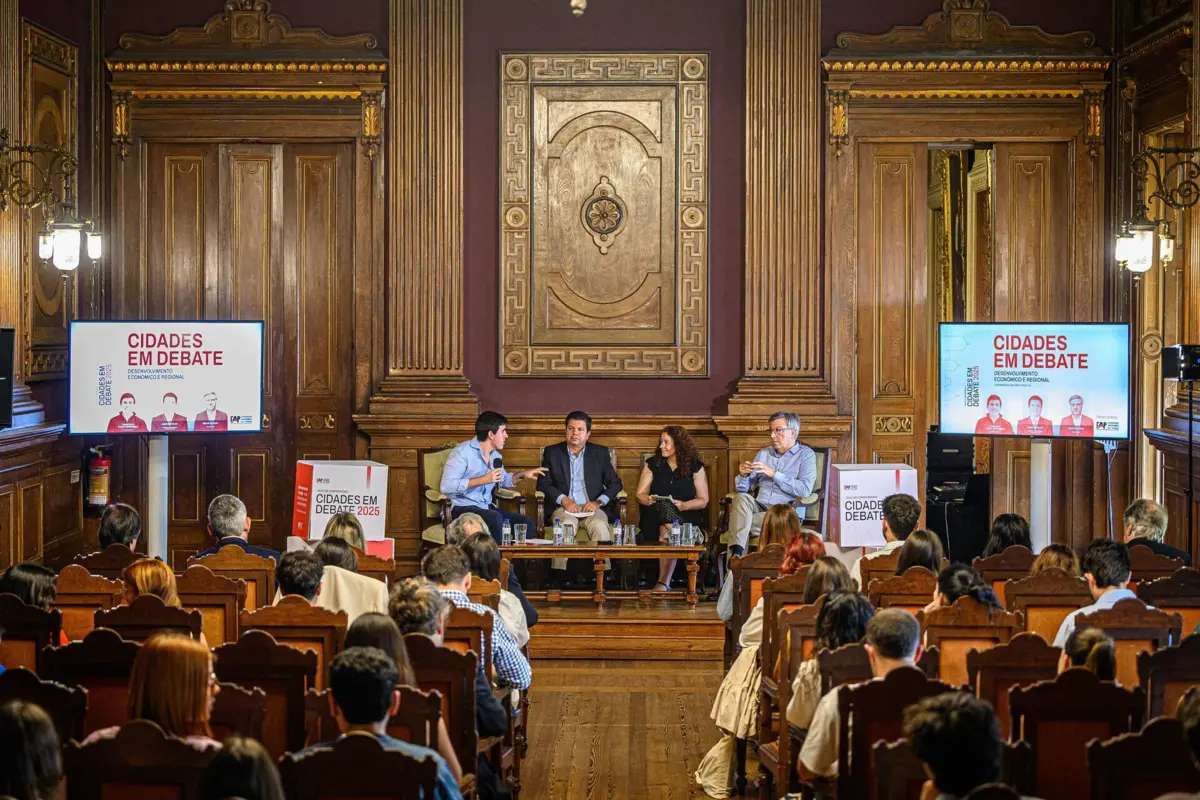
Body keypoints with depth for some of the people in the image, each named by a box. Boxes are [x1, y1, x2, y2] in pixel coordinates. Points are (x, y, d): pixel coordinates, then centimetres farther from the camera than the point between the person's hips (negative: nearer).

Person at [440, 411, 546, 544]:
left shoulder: (495, 456, 13)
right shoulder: (463, 452, -13)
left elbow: (503, 480, 32)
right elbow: (446, 486, -23)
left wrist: (522, 474, 11)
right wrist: (483, 480, -23)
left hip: (487, 507, 8)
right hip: (462, 508, -8)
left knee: (527, 523, -9)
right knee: (495, 518, -34)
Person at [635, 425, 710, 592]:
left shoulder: (695, 467, 9)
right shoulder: (653, 464, 14)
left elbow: (703, 500, 4)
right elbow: (640, 494, 12)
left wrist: (684, 505, -15)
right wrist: (649, 500, -11)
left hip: (686, 516, -2)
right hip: (655, 518, 2)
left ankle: (663, 583, -42)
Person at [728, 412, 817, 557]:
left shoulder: (806, 455, 7)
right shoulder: (763, 454, 22)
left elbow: (805, 489, -10)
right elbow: (743, 489, 19)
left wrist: (774, 474, -12)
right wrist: (743, 475, -4)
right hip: (758, 506, 5)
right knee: (741, 498, -31)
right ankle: (736, 555, -41)